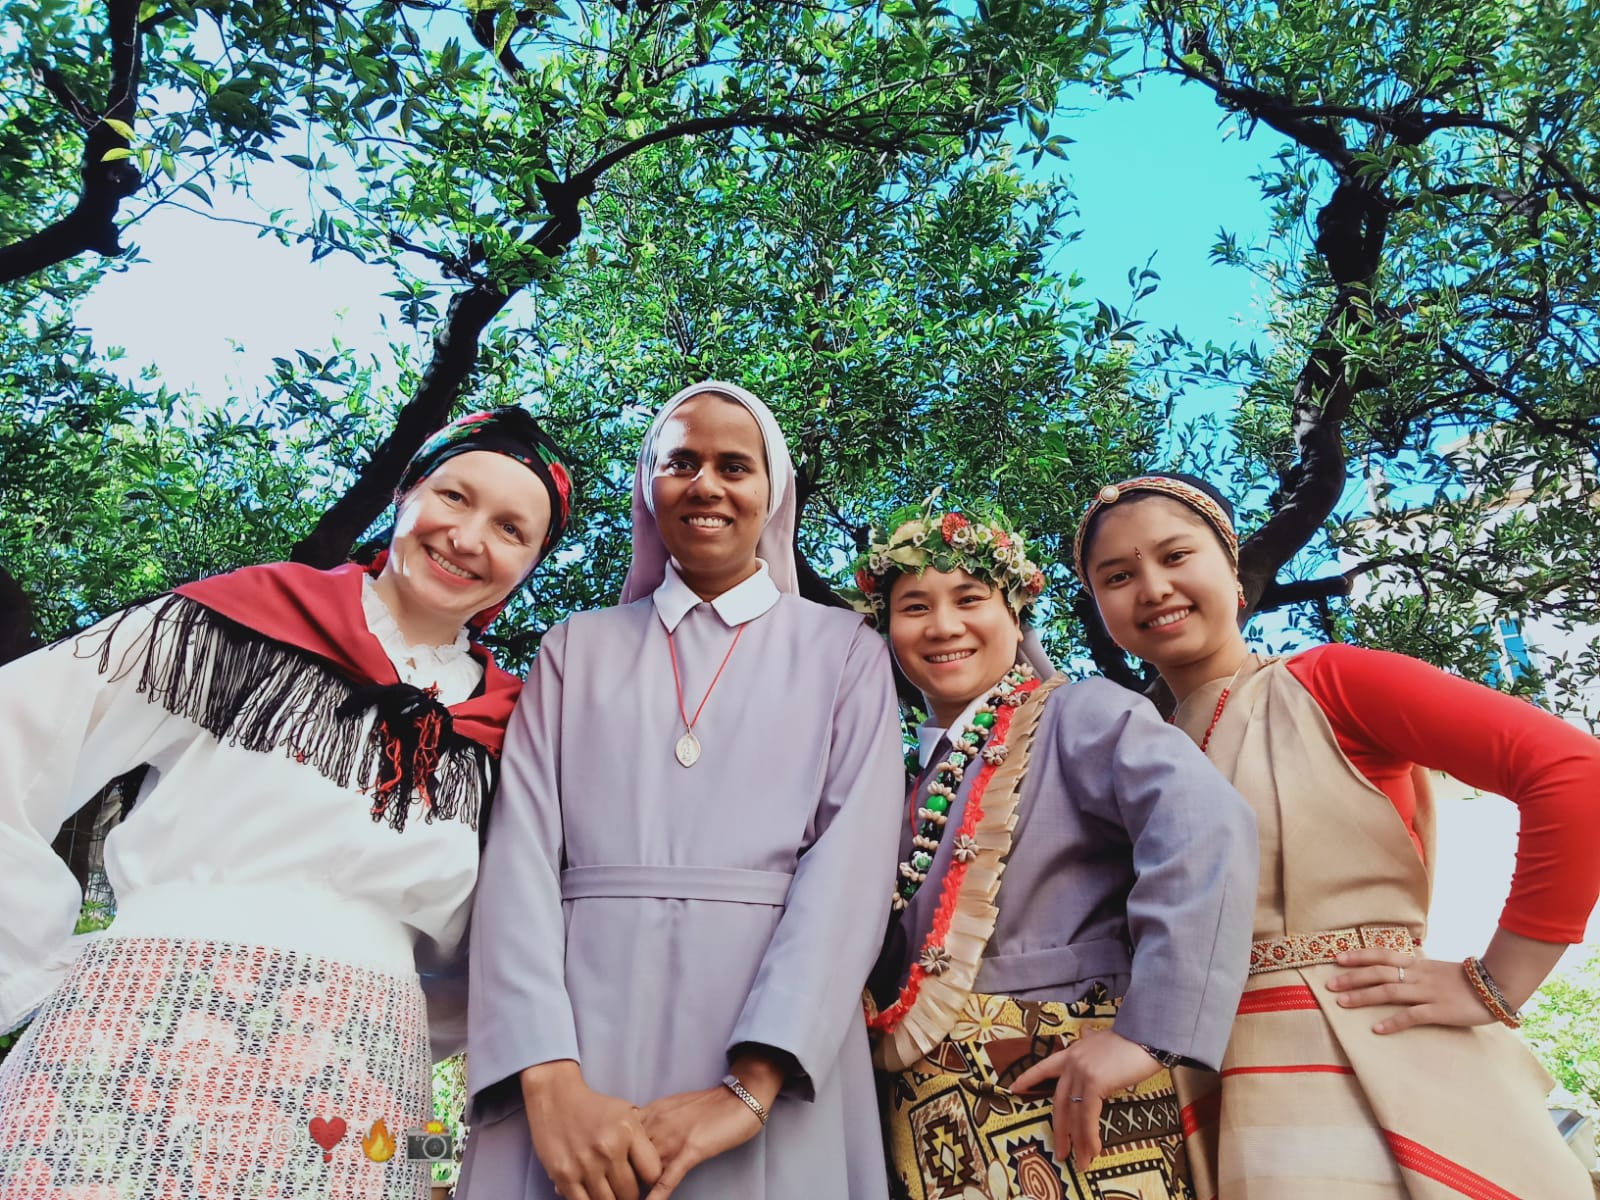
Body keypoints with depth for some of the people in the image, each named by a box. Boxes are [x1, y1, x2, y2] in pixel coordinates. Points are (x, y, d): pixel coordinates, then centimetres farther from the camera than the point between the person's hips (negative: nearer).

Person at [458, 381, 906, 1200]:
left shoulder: (842, 651, 5)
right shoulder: (576, 650, 9)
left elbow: (852, 857, -6)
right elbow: (521, 851, -1)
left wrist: (749, 1086, -18)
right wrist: (552, 1081, -15)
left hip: (773, 1036, -1)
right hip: (578, 1024, 2)